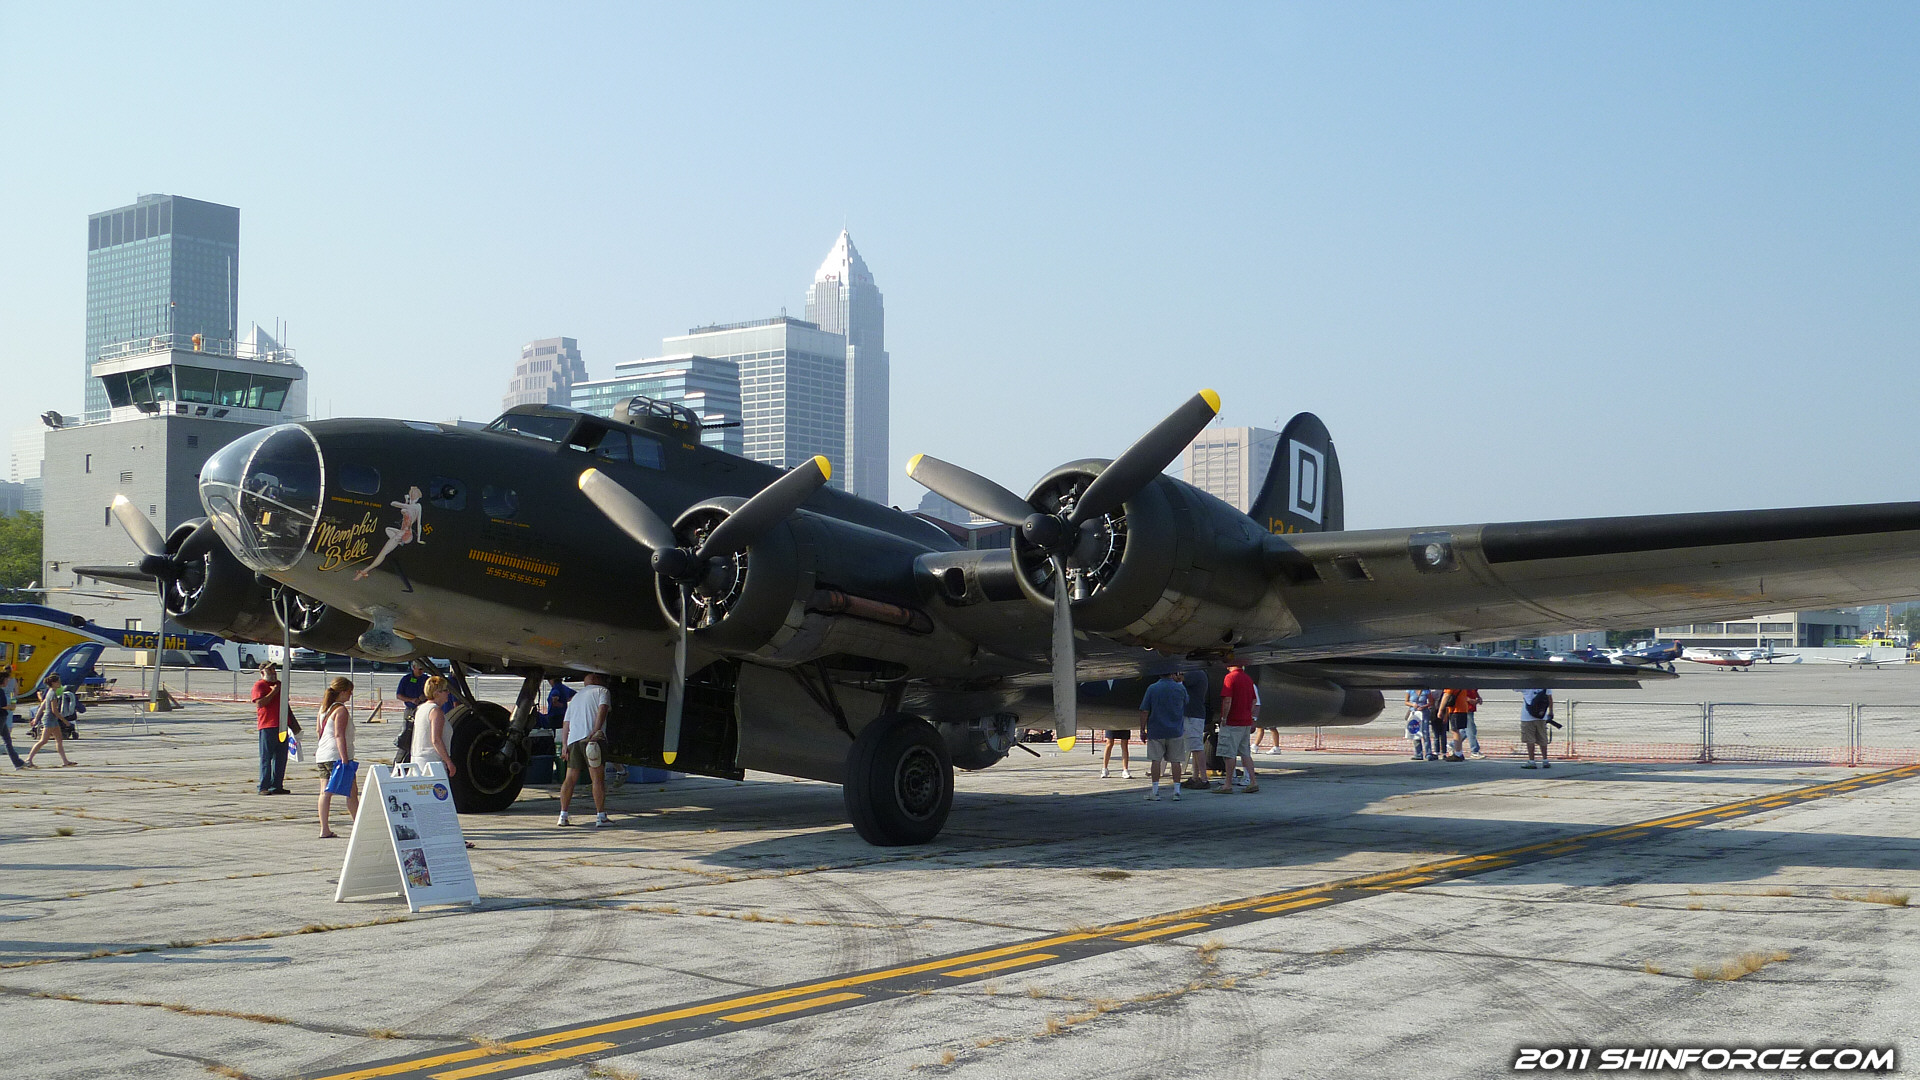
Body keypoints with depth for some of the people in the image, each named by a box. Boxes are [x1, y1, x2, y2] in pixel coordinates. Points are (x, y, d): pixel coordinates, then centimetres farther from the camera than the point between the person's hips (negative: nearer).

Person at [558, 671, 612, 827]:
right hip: (591, 739, -6)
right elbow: (602, 709, -9)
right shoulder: (601, 691, 11)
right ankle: (600, 816, -11)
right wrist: (595, 731, -18)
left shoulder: (576, 696, 30)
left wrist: (565, 745, 16)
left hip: (573, 739, 6)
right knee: (598, 778, -7)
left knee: (570, 778, 8)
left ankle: (563, 815, 5)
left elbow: (567, 722, 22)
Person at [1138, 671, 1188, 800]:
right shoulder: (1180, 688, -4)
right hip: (1175, 731, 1)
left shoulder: (1152, 689, -6)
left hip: (1156, 731, -1)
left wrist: (1142, 730, 2)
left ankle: (1155, 791, 3)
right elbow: (1186, 705, 15)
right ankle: (1177, 791, 7)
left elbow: (1144, 711, -7)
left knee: (1156, 760, 4)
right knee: (1175, 761, 6)